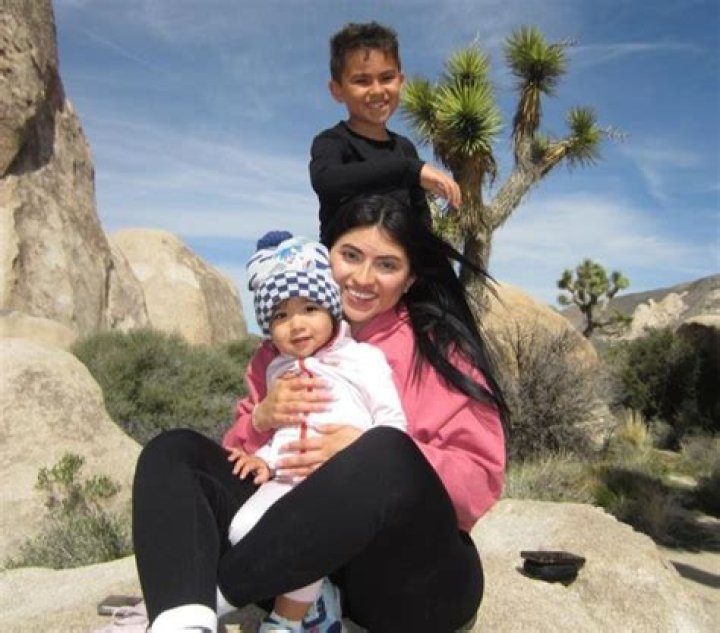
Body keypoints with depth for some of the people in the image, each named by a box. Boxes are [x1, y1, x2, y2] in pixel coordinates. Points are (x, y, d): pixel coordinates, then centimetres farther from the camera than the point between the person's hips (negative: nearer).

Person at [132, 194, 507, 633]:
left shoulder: (438, 348, -1)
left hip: (413, 575, -4)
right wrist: (261, 420, -10)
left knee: (388, 454, -34)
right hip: (305, 564, 5)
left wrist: (371, 457, -21)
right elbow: (240, 450, 13)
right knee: (174, 451, -5)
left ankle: (212, 594, -20)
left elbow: (482, 479, -8)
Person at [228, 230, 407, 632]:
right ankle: (313, 596, -2)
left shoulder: (363, 358, 3)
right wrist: (267, 459, 7)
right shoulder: (279, 370, 20)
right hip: (288, 480, 5)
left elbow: (393, 424, -1)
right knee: (243, 531, -20)